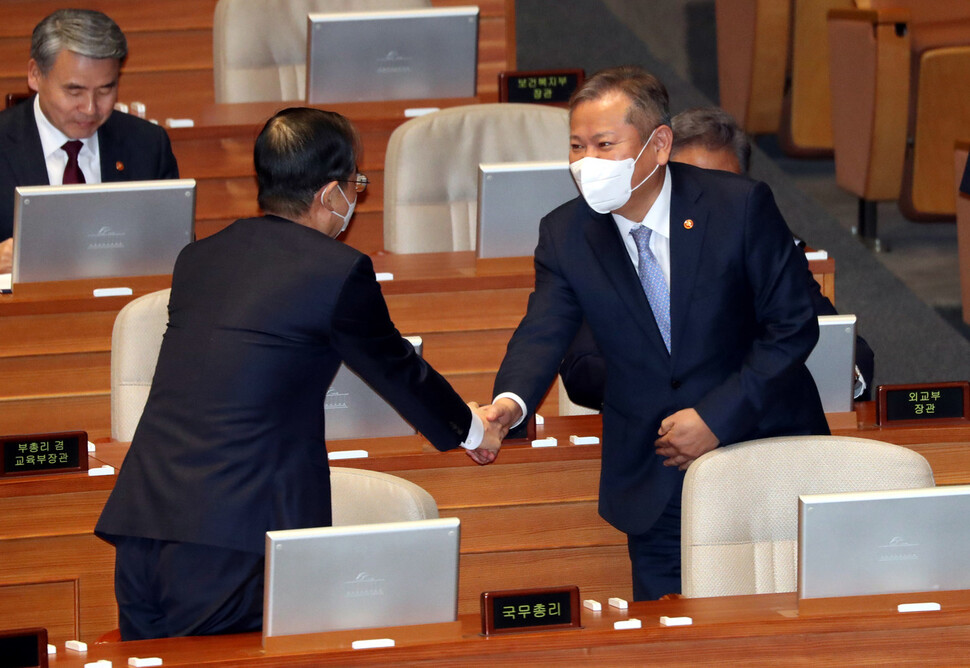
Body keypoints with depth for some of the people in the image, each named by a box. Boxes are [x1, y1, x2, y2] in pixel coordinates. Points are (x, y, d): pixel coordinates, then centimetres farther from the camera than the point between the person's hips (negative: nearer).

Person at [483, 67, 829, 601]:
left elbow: (793, 326, -9)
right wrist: (510, 401, -37)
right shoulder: (565, 235, -4)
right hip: (656, 486, 2)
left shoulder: (741, 206, -12)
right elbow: (543, 332, -14)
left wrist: (718, 417, -17)